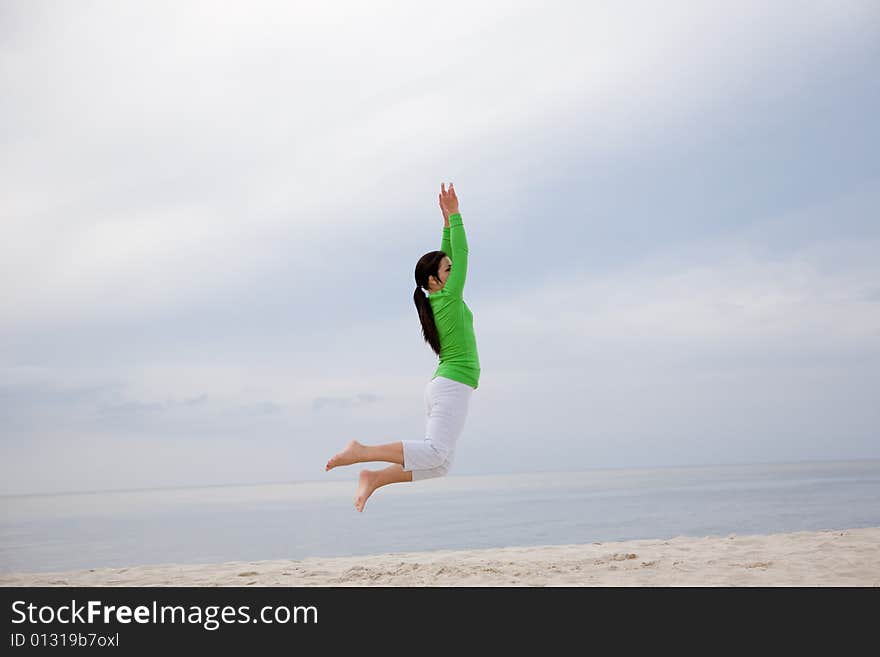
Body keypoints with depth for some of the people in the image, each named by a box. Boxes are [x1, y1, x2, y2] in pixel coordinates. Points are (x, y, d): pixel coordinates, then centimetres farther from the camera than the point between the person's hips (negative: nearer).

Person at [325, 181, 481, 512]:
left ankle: (374, 478, -4)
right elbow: (462, 253, -8)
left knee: (438, 464, 7)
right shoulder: (449, 297, -7)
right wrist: (453, 215, -4)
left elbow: (450, 256, 23)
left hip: (442, 384, 10)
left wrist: (447, 220, 21)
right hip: (454, 385, -10)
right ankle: (361, 452, -23)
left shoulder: (437, 300, 14)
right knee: (434, 452, -19)